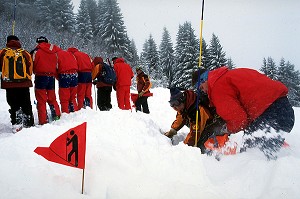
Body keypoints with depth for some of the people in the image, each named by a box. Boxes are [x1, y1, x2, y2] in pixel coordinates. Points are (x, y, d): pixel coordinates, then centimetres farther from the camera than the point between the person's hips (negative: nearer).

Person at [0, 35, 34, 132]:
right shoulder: (25, 53, 0)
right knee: (26, 105, 12)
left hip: (9, 85, -1)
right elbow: (30, 67, 4)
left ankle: (16, 124, -1)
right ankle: (29, 124, 16)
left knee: (14, 105, 7)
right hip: (24, 84, 1)